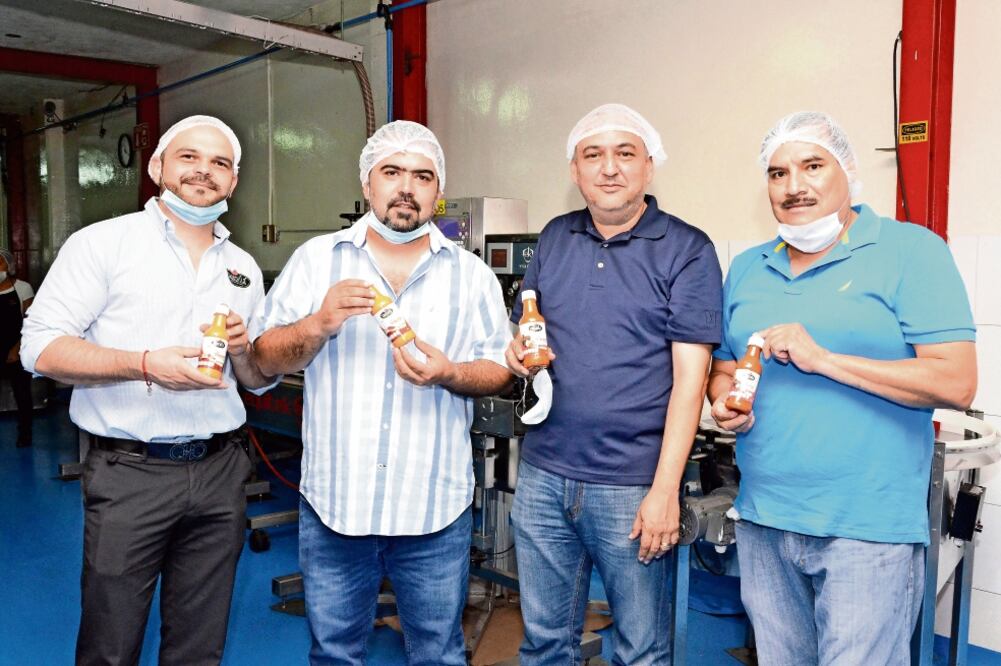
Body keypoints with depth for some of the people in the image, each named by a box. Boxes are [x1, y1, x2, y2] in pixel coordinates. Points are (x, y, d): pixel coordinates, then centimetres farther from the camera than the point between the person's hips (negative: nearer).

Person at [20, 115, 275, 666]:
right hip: (129, 471, -4)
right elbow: (41, 347, -9)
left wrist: (242, 350, -7)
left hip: (218, 470, 4)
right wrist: (146, 364, -20)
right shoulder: (103, 243, -2)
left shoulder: (243, 267, 12)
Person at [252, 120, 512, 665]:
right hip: (334, 499, 1)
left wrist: (449, 374, -17)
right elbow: (267, 358, 0)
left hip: (435, 506, 0)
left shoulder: (470, 273, 4)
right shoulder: (316, 258, 3)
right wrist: (319, 324, -19)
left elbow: (499, 369, 3)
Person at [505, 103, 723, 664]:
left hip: (632, 486, -4)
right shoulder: (555, 238, 9)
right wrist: (518, 351, -5)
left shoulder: (687, 251, -6)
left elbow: (689, 377, -10)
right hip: (543, 475, 4)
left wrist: (665, 489, -15)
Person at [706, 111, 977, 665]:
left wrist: (823, 358, -20)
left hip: (868, 530, -5)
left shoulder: (911, 251, -5)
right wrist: (724, 400, -3)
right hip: (763, 521, 5)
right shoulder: (746, 269, 11)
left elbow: (956, 383, -14)